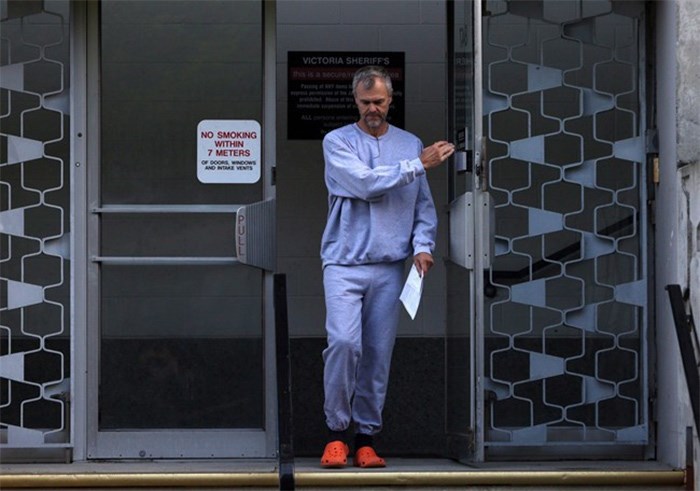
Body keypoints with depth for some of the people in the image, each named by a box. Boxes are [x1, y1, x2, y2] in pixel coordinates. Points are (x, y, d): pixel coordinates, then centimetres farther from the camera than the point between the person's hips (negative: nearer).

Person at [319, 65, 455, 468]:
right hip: (345, 264, -3)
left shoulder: (410, 145, 13)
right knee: (343, 342, -16)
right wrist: (419, 166, -10)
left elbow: (424, 204, 13)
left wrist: (423, 245, -3)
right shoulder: (338, 142, 3)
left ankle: (367, 436, 9)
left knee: (379, 354, 2)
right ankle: (337, 431, -3)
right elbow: (366, 183, -12)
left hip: (390, 268, 3)